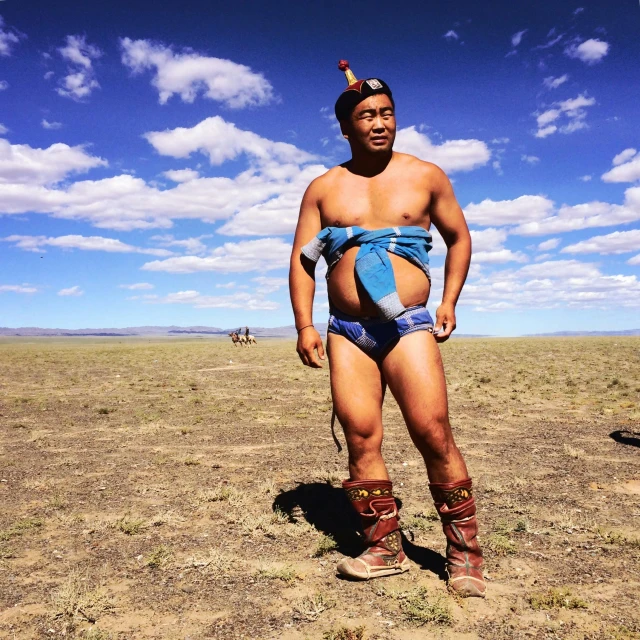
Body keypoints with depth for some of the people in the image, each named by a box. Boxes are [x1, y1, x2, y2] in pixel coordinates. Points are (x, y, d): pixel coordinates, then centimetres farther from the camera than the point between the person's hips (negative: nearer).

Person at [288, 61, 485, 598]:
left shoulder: (425, 177, 8)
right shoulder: (323, 188, 9)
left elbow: (459, 237, 16)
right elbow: (302, 258, 9)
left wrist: (449, 302, 6)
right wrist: (305, 325, -2)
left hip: (409, 327, -2)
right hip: (347, 332, 2)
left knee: (434, 435, -8)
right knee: (361, 439, -1)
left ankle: (465, 554, 8)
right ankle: (385, 549, 13)